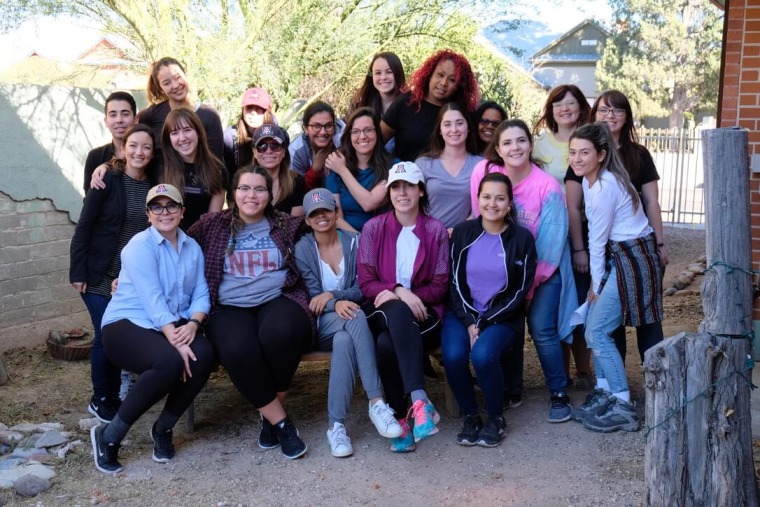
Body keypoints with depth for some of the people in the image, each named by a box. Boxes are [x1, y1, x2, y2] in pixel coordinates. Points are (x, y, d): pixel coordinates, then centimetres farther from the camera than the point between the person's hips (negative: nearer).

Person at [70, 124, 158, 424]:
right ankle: (100, 400, 16)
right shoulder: (108, 180, -10)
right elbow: (84, 226, -10)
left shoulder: (153, 185, 2)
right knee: (107, 336, -3)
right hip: (101, 275, -4)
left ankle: (113, 396, 24)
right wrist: (77, 272, -13)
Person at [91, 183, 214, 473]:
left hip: (175, 325, 6)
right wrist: (176, 342, -27)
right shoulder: (139, 246, -10)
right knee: (170, 361, -35)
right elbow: (153, 300, -20)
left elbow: (201, 293, 3)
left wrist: (193, 324, -18)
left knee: (204, 356, -26)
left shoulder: (192, 248, 11)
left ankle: (163, 429, -3)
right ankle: (109, 435, -15)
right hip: (127, 323, -6)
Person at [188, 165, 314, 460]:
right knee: (238, 348, -35)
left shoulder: (286, 225, 13)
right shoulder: (211, 225, 12)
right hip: (230, 308, 0)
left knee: (280, 333, -36)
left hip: (277, 301, 0)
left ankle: (271, 410, -9)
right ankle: (281, 422, -16)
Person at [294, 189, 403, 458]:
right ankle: (376, 402, -41)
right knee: (355, 317, -37)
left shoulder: (354, 242, 6)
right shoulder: (302, 248, 3)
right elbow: (312, 297, -6)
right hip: (321, 324, -1)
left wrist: (332, 294, -16)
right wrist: (336, 304, -27)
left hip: (347, 324, 2)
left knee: (344, 340, -37)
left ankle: (337, 424, -39)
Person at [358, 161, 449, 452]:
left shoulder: (436, 231, 7)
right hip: (382, 311, 1)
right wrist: (399, 291, -19)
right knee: (398, 312, -38)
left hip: (422, 314, 0)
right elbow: (365, 282, 1)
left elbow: (440, 286, 3)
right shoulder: (373, 228, 8)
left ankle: (400, 417, -31)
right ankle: (420, 400, -48)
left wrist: (412, 296, -14)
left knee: (387, 342, -35)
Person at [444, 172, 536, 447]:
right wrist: (469, 322, -12)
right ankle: (470, 416, 0)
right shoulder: (462, 232, 0)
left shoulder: (522, 238, -4)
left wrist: (484, 323, -11)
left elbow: (520, 291, -4)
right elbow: (455, 282, 1)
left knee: (483, 354, -30)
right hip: (463, 313, 2)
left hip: (503, 317, -1)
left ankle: (496, 418, -2)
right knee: (453, 355, -27)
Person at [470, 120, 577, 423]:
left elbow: (551, 241, -16)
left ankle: (559, 394, 5)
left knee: (541, 328, -11)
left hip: (543, 269, -3)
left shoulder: (547, 186, -19)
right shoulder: (484, 172, -13)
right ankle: (511, 389, 23)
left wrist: (529, 281, -14)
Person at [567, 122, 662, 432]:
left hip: (632, 260, -9)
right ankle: (605, 392, 22)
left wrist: (596, 284, -4)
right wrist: (596, 283, 9)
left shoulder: (605, 186, -20)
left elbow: (598, 240, -13)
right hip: (617, 258, 9)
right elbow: (596, 236, 10)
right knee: (594, 327, 10)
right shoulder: (589, 180, 9)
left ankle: (623, 407, 3)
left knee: (597, 332, -5)